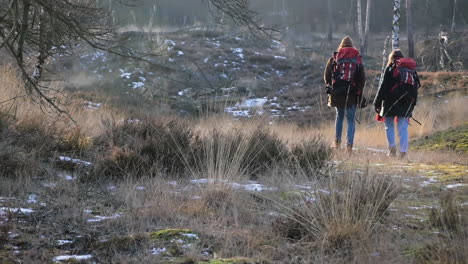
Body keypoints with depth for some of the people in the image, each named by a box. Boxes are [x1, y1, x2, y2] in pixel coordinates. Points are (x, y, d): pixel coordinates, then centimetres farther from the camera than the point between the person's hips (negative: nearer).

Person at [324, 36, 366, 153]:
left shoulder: (334, 58, 3)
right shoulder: (357, 59, 3)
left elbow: (327, 75, 5)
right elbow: (362, 78, 1)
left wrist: (330, 86, 21)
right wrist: (359, 91, 9)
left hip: (337, 93, 1)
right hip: (351, 95, -1)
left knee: (339, 115, 21)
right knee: (351, 119, 5)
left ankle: (337, 141, 19)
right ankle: (349, 144, -5)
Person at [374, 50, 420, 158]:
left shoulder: (390, 68, 0)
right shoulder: (412, 69, 13)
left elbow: (383, 87, -5)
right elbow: (416, 87, 14)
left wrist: (377, 102, -1)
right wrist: (412, 105, 18)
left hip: (391, 102, -3)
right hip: (407, 103, 4)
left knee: (389, 126, 8)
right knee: (403, 127, 5)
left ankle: (392, 147, -6)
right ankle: (403, 151, -4)